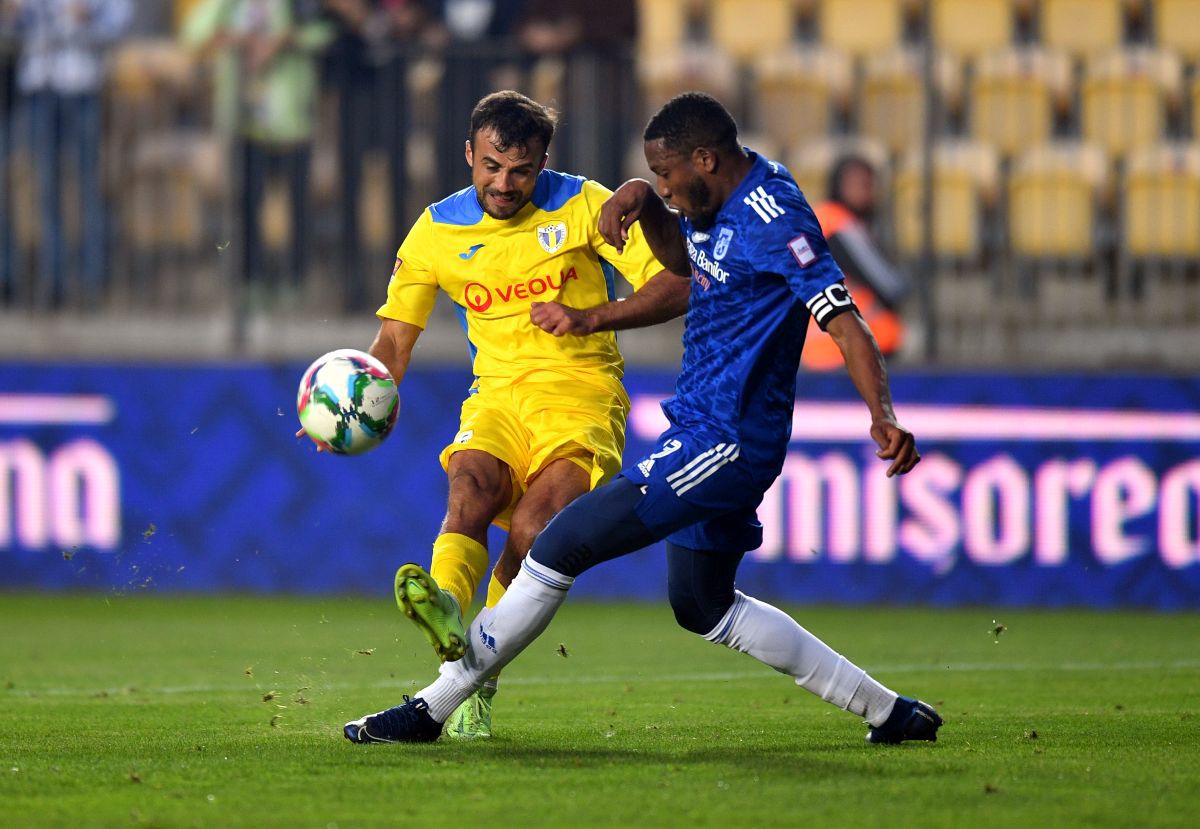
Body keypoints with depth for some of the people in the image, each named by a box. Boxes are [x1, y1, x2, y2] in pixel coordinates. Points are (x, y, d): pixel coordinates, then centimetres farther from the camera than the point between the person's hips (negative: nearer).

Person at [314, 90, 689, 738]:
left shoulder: (583, 206, 1)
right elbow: (395, 338, 13)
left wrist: (590, 317, -17)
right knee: (470, 486, -32)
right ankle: (448, 610, -59)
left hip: (581, 391, -2)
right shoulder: (437, 232, 8)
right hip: (499, 394, 2)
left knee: (534, 525, -28)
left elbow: (677, 288, -2)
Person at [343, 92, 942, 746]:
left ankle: (430, 709, -5)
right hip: (713, 436, 11)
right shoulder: (725, 200, 8)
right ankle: (887, 711, 24)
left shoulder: (773, 219, -20)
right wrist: (644, 202, 5)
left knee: (561, 548, -11)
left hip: (721, 443, -11)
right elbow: (681, 258, 27)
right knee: (703, 607, 23)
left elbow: (843, 321, -27)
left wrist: (882, 417, -41)